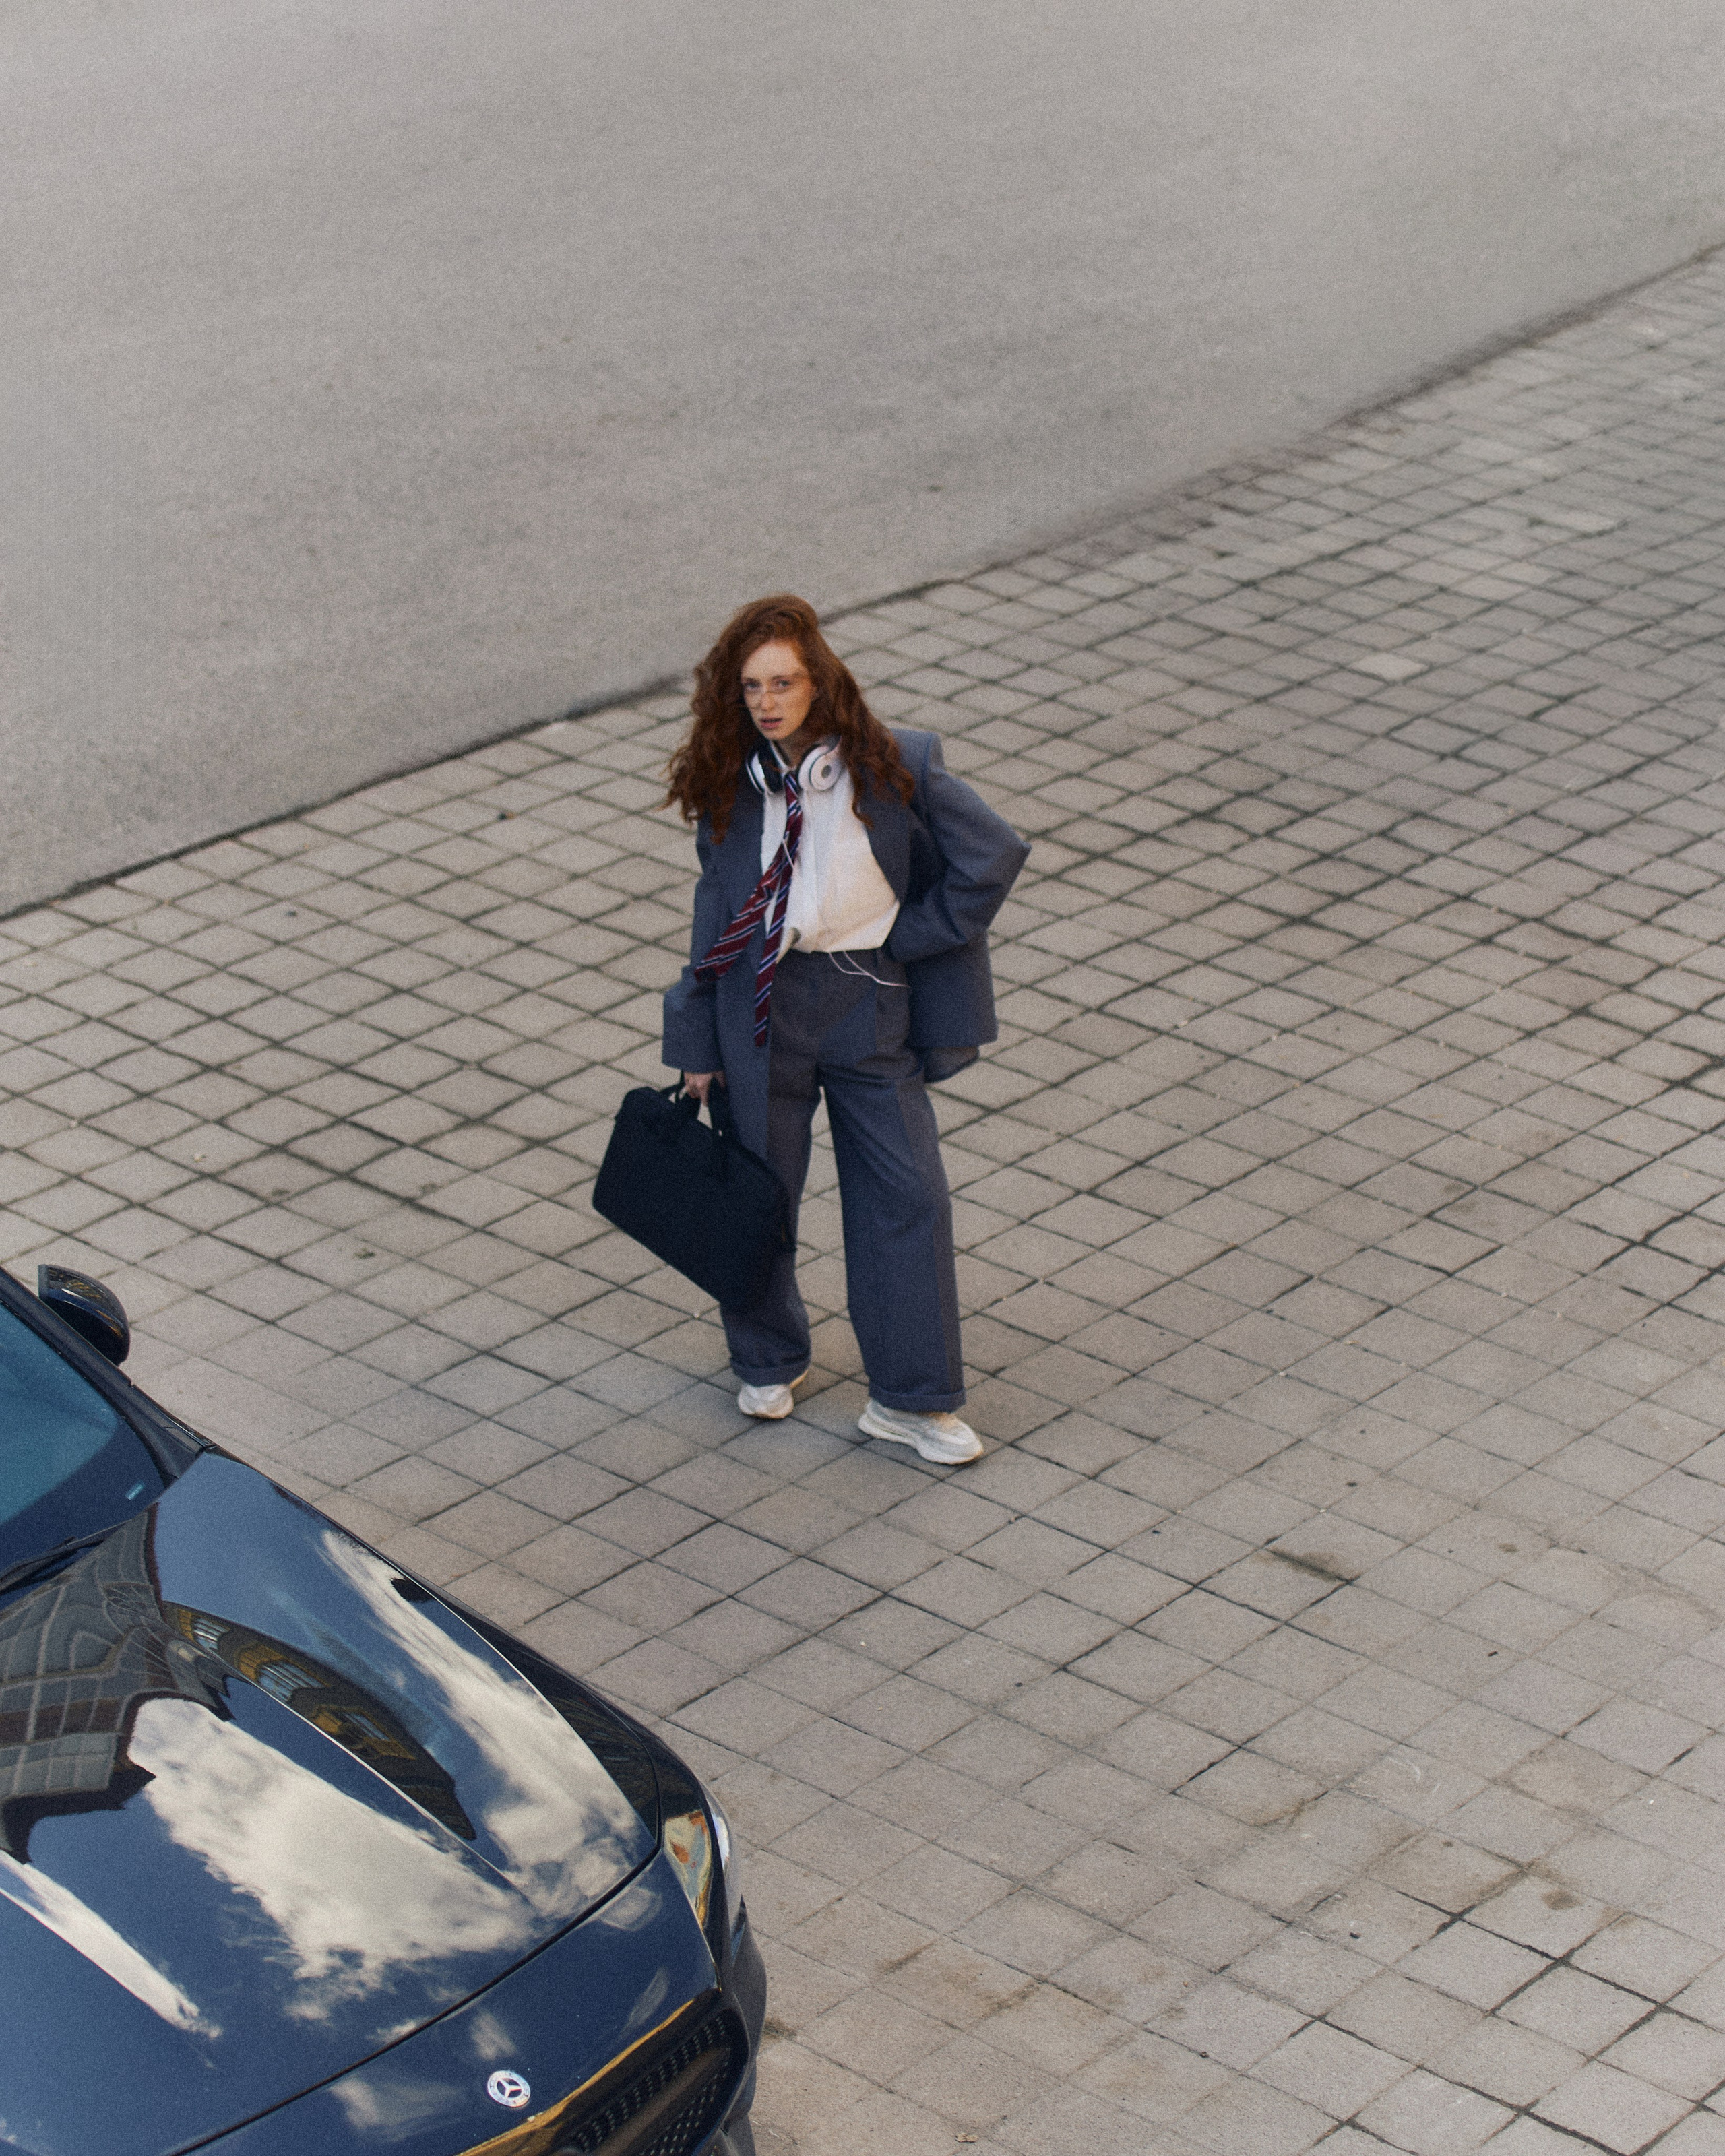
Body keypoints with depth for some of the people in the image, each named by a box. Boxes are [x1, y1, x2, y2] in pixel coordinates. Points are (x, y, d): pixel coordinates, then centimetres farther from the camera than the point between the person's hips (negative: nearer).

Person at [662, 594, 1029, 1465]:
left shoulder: (894, 767, -10)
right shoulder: (730, 783, -2)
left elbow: (995, 853, -5)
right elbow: (717, 905, 6)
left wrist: (912, 935, -6)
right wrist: (697, 1044, 6)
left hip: (868, 1001, -1)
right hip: (762, 1002, 2)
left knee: (908, 1194, -3)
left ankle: (909, 1399, 8)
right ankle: (769, 1362, 35)